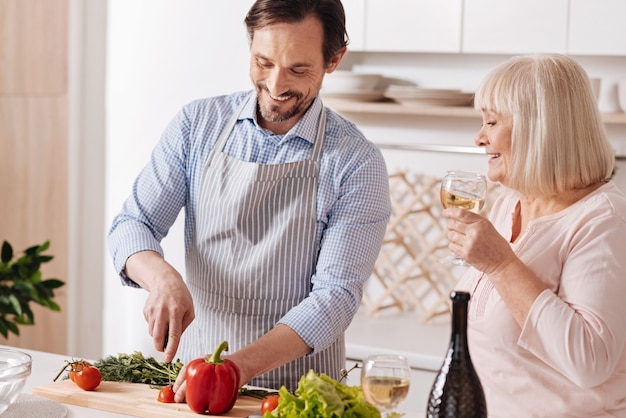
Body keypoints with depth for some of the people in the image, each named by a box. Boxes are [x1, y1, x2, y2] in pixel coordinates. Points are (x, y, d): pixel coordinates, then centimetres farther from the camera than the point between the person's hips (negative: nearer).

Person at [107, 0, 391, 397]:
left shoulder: (358, 163, -7)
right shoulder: (198, 124, 3)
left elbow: (336, 294, -12)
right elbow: (133, 224, 4)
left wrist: (240, 365, -24)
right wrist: (163, 277, -18)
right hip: (197, 364, 2)